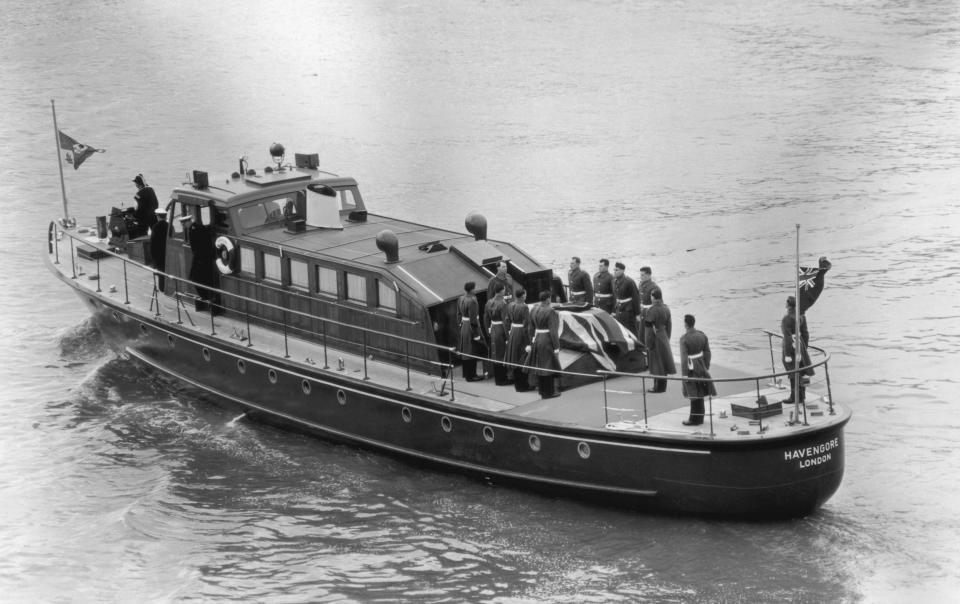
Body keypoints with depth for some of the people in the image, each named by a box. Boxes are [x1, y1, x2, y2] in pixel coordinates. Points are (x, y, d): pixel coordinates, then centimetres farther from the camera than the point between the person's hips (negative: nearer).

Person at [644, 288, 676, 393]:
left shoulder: (652, 310, -21)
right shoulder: (666, 308, 2)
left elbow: (650, 327, -20)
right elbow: (669, 325, 8)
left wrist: (648, 344, -14)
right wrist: (667, 338, 17)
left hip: (655, 338, -7)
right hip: (664, 337, 7)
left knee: (656, 363, 2)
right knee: (663, 362, 15)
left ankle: (658, 387, 8)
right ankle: (662, 386, 23)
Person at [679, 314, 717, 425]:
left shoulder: (684, 339, -19)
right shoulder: (702, 335, 0)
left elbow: (684, 358, -18)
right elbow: (707, 353, 6)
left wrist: (684, 374, -13)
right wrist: (706, 367, 16)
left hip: (691, 369, -6)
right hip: (701, 367, 6)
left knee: (694, 394, 2)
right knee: (699, 394, 16)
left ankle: (695, 419, 9)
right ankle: (699, 418, 25)